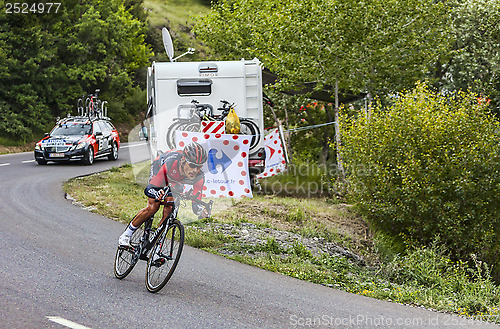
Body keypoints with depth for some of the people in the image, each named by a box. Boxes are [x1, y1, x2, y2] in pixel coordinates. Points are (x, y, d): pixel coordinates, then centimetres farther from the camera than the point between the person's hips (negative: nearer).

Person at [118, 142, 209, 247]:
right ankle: (126, 235, 1)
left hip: (176, 182, 3)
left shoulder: (199, 177, -35)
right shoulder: (171, 164, -45)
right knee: (153, 207, -17)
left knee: (169, 211, -13)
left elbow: (196, 203, -28)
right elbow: (149, 189, -44)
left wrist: (200, 210, -52)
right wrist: (157, 193, -67)